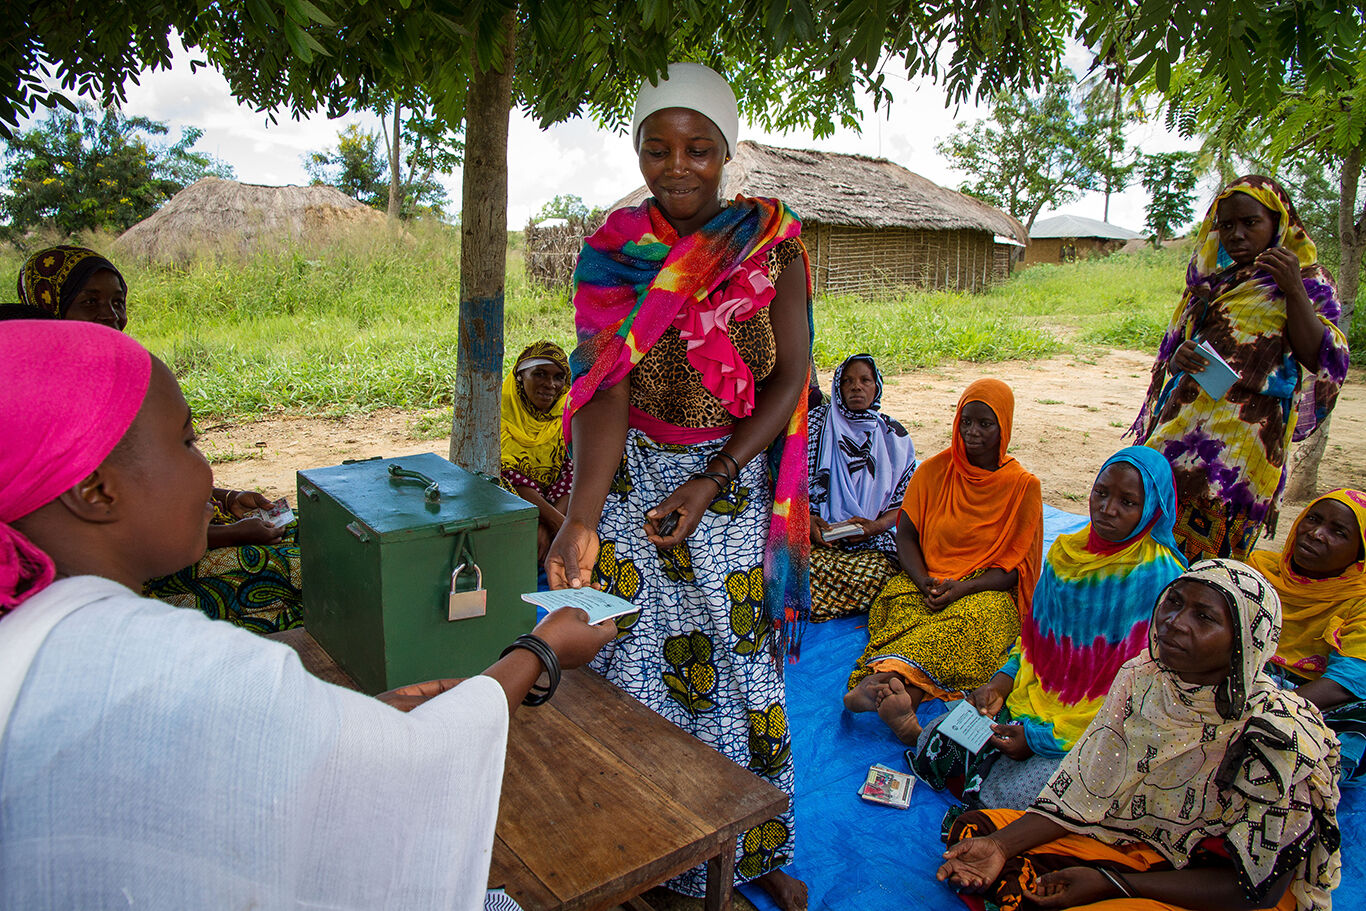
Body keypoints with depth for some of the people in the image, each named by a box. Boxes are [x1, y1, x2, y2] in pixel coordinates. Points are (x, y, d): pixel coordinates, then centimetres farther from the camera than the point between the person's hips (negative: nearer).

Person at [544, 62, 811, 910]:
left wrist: (708, 487, -15)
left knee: (740, 664, 11)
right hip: (633, 481, 0)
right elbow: (605, 387, -15)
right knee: (635, 665, 6)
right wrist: (582, 520, -28)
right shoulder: (612, 251, -6)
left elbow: (791, 379, -7)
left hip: (738, 482, 0)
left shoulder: (773, 243, -5)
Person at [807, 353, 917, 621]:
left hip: (874, 542, 1)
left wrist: (878, 525, -10)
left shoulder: (893, 435, 10)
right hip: (819, 536, -1)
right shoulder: (816, 423, 7)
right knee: (809, 568, -33)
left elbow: (905, 499, 10)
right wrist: (808, 520, -12)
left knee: (869, 575, -30)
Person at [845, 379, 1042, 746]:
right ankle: (905, 696, -56)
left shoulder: (1023, 486, 2)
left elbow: (1015, 567, -1)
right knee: (898, 602, -33)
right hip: (927, 580, 2)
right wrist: (925, 582, -13)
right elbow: (905, 535, 6)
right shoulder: (934, 470, 7)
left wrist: (962, 588, -18)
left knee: (971, 620, -36)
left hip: (986, 592, -2)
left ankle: (878, 680, -56)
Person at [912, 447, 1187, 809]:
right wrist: (1004, 681, -5)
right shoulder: (1067, 550, 2)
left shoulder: (1161, 579, -17)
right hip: (1031, 699, 5)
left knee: (1005, 798, -19)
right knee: (934, 744, -7)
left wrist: (1042, 737, -19)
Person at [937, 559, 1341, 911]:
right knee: (974, 828, -11)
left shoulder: (1278, 738, -26)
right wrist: (1001, 844, -20)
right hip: (1139, 840, 5)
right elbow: (1089, 788, -6)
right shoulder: (1142, 677, -10)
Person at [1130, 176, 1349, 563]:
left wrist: (1294, 291, -16)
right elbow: (1170, 353, 17)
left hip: (1247, 431, -4)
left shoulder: (1309, 281, 7)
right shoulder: (1211, 280, 19)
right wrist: (1179, 357, -7)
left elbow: (1320, 358, -6)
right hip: (1184, 424, 4)